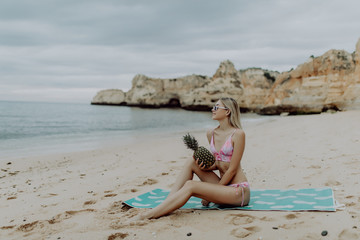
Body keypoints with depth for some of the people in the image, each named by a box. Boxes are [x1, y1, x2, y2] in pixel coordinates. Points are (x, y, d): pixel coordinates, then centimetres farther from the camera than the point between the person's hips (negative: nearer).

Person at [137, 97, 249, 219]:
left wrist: (210, 196, -9)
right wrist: (206, 167, -7)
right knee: (191, 163, -8)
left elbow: (232, 169, -13)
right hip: (223, 185, 7)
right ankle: (166, 203, -14)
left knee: (190, 186, -24)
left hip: (239, 190, -6)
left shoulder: (238, 134, -13)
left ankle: (153, 214, -22)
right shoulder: (211, 134, 8)